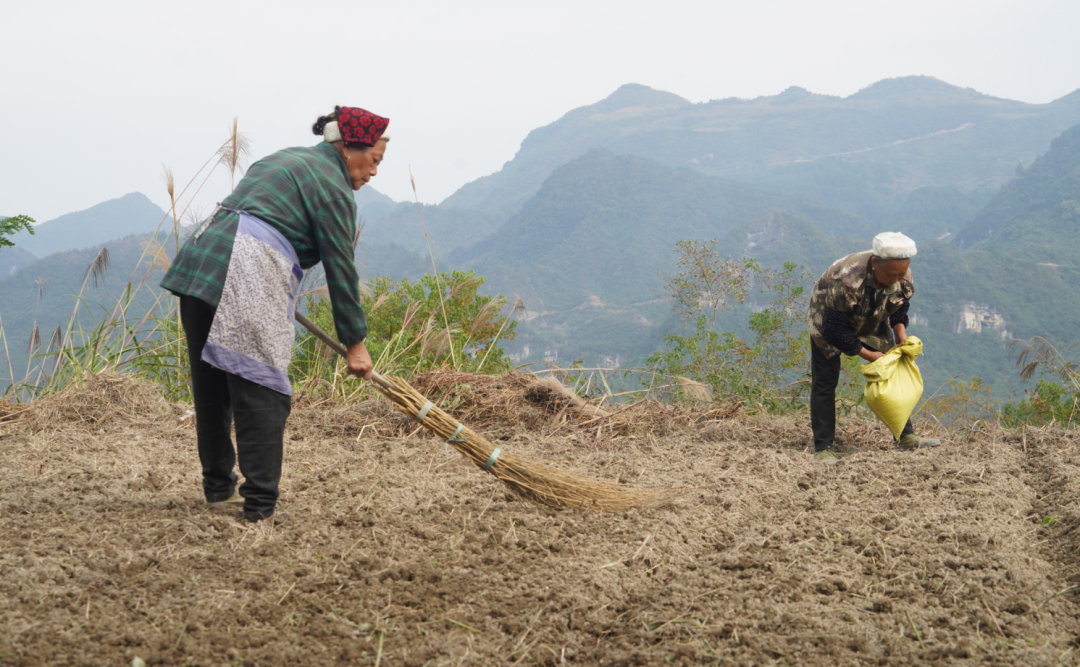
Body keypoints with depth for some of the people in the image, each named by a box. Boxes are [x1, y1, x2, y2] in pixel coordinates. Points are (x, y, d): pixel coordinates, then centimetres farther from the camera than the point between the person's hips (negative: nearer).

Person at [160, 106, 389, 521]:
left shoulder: (285, 160, 26)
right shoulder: (333, 187, 0)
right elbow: (340, 269, -2)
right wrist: (355, 342, 4)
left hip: (198, 259, 9)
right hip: (248, 282, -9)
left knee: (211, 387, 15)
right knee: (261, 391, -4)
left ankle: (218, 489, 26)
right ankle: (260, 505, -3)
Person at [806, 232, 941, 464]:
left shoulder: (904, 278, -24)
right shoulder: (846, 280, -42)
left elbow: (899, 310, 0)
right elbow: (834, 331, -34)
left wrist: (902, 335, -19)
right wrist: (867, 354, -27)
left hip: (871, 323, 5)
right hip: (829, 321, -5)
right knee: (824, 382, -8)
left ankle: (906, 437, 10)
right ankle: (822, 448, -2)